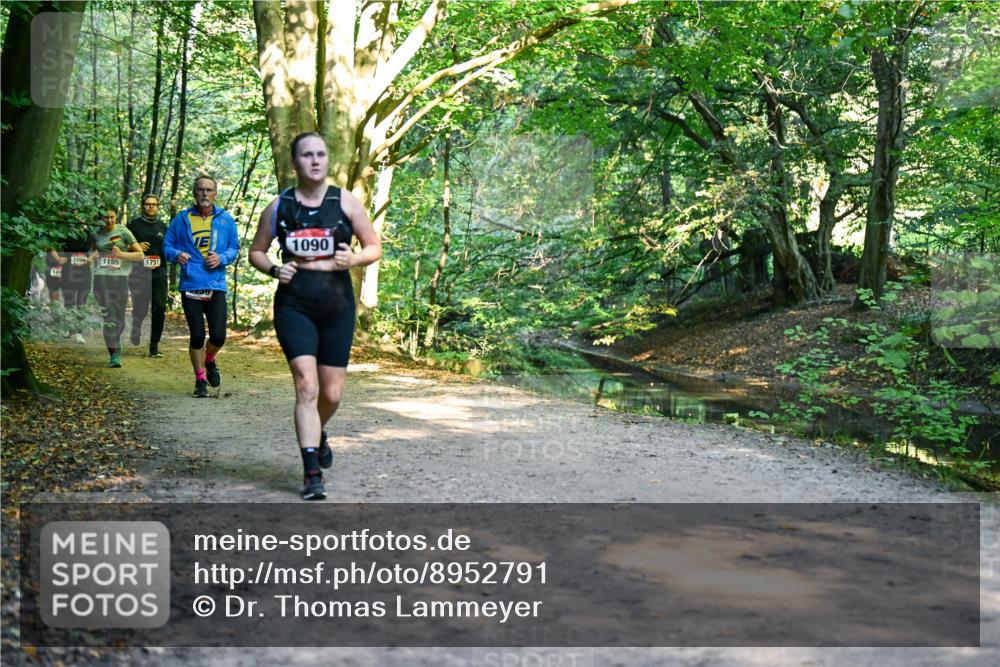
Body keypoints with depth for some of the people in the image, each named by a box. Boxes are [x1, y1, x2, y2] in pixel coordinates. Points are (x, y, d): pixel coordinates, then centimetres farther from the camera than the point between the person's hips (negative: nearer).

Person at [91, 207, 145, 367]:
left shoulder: (123, 232, 2)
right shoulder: (96, 233, 9)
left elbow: (140, 255, 2)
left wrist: (122, 254, -13)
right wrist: (92, 255, 7)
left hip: (121, 277, -1)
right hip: (102, 277, 1)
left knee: (119, 318, 3)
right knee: (109, 317, -8)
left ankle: (115, 347, 28)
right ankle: (114, 354, -7)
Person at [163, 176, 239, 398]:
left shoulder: (226, 220, 7)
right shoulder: (182, 219, 5)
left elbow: (235, 248, 14)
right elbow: (167, 246, 10)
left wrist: (221, 258, -7)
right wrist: (176, 255, -12)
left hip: (216, 287, 1)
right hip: (190, 286, -1)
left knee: (218, 336, -5)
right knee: (197, 336, 0)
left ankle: (210, 360, 29)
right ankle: (200, 380, 17)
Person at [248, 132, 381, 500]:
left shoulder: (346, 202, 2)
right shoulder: (279, 206, 3)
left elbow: (375, 247, 7)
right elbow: (256, 251, 14)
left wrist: (353, 259, -14)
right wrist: (273, 270, -7)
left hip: (337, 307, 1)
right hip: (293, 307, -1)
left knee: (332, 393, 8)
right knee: (306, 386, -15)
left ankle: (318, 435, 43)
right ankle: (312, 474, -12)